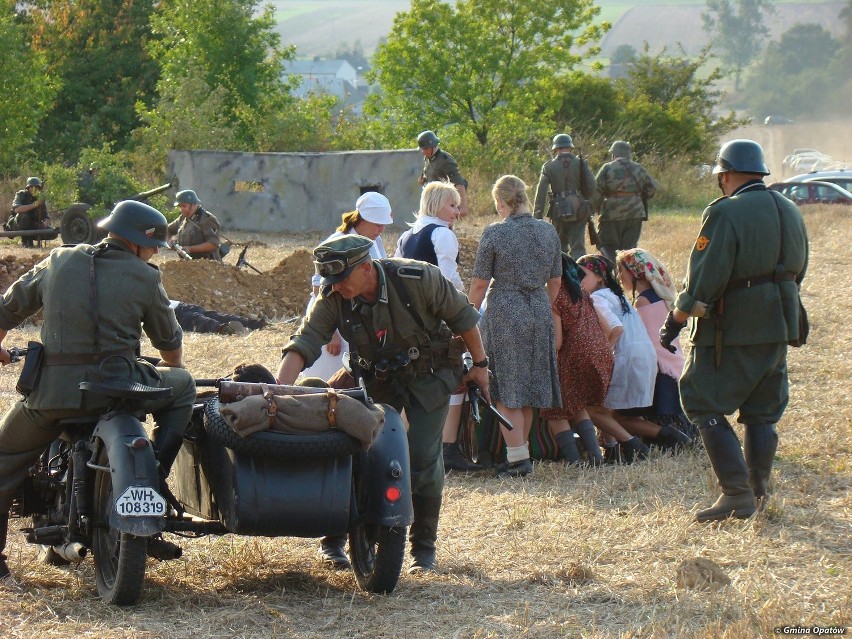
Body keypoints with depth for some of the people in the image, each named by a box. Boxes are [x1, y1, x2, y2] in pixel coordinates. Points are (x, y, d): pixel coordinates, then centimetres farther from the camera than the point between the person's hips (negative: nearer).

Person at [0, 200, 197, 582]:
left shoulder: (58, 261, 14)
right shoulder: (144, 278, 7)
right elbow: (169, 340, 19)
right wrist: (174, 368, 42)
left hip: (52, 389, 2)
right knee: (182, 386, 24)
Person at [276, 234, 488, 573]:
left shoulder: (417, 278, -28)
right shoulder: (332, 299, -20)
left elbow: (462, 316, -14)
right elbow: (303, 343, -28)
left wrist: (479, 364, -6)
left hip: (428, 375, -3)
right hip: (376, 378, 3)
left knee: (423, 456, -11)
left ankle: (424, 548, 2)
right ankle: (333, 539, 11)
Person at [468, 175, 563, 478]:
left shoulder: (494, 233, -10)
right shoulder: (548, 231, 5)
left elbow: (479, 283, -5)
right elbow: (555, 281, 12)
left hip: (504, 314, -5)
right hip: (539, 314, 5)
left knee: (507, 393, 0)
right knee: (528, 390, 14)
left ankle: (518, 457, -4)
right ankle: (521, 453, 20)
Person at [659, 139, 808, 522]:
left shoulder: (725, 213, -14)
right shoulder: (790, 213, 11)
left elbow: (704, 278, -18)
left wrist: (676, 319, -9)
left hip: (733, 330, -8)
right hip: (778, 328, 8)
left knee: (703, 403, -1)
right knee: (762, 412, 14)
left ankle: (737, 493, -8)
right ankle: (759, 494, 16)